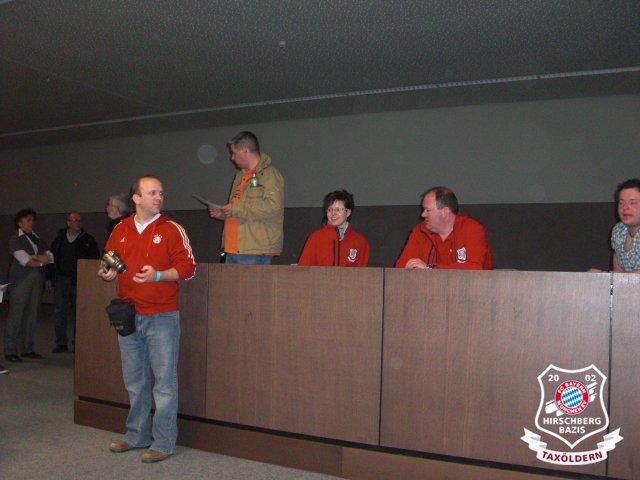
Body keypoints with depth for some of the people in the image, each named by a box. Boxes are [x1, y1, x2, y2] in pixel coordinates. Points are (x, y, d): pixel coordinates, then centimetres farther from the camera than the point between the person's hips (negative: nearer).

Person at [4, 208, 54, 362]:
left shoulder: (37, 239, 17)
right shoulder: (16, 239, 0)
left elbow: (50, 257, 6)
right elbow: (25, 261, -12)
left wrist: (34, 258, -9)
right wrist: (42, 260, -1)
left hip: (37, 281, 6)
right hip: (21, 281, -5)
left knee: (32, 317, 7)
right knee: (15, 317, -4)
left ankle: (28, 349, 14)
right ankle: (10, 351, 1)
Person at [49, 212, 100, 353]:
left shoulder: (88, 240, 2)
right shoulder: (59, 239, 11)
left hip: (78, 282, -3)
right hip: (61, 280, 3)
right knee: (59, 312, 2)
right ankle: (61, 343, 10)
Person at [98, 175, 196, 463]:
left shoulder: (172, 229, -4)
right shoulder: (120, 230, 9)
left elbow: (188, 267, -9)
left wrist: (159, 275, -22)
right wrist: (107, 274, -4)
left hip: (161, 316, -5)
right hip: (127, 315, 5)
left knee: (164, 380, -1)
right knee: (134, 380, 15)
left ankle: (163, 442, 10)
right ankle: (137, 435, 30)